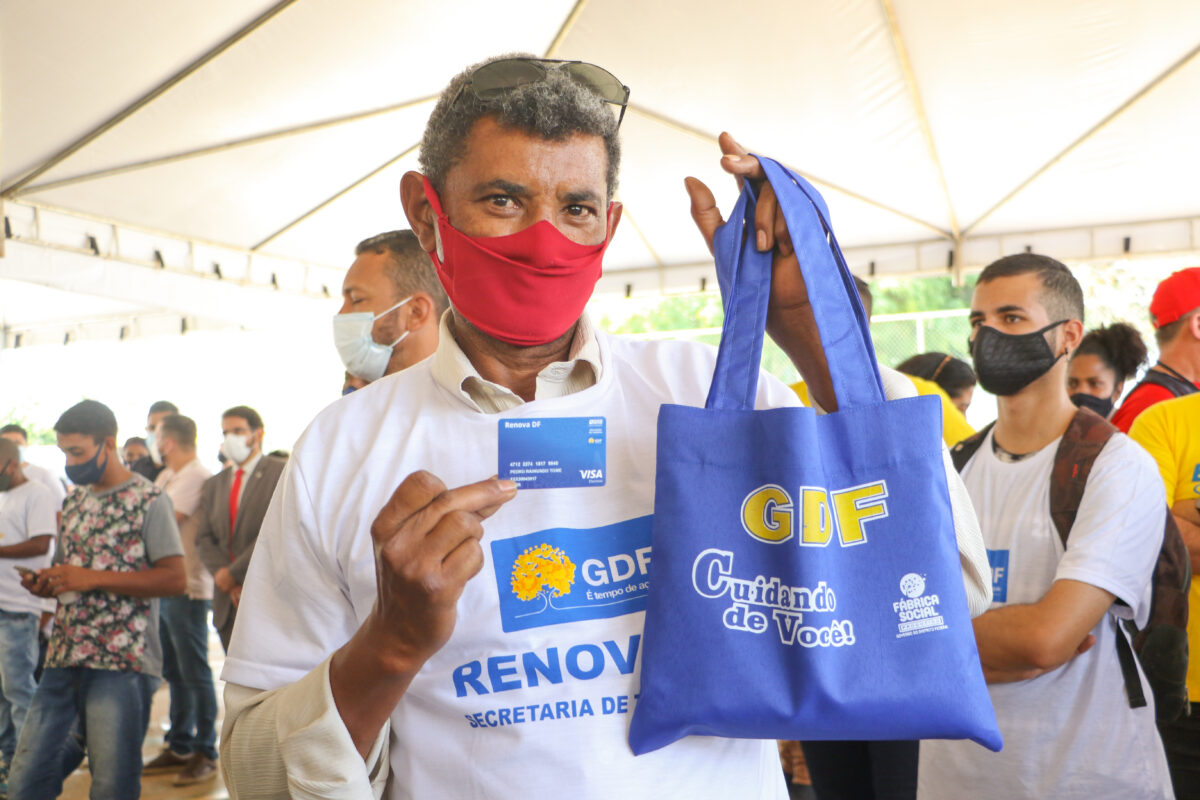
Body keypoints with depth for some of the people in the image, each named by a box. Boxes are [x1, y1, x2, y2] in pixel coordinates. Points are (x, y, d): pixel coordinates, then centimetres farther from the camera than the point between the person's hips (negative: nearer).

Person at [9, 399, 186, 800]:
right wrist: (48, 583, 1)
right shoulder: (74, 500, 15)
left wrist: (94, 579, -17)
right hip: (65, 656, 7)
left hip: (122, 661, -6)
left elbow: (175, 578, -12)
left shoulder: (149, 500, -7)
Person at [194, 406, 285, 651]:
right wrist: (226, 580, -5)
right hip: (228, 600, 6)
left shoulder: (282, 473, -2)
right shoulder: (214, 484, 18)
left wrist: (234, 573, -11)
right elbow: (203, 540, 10)